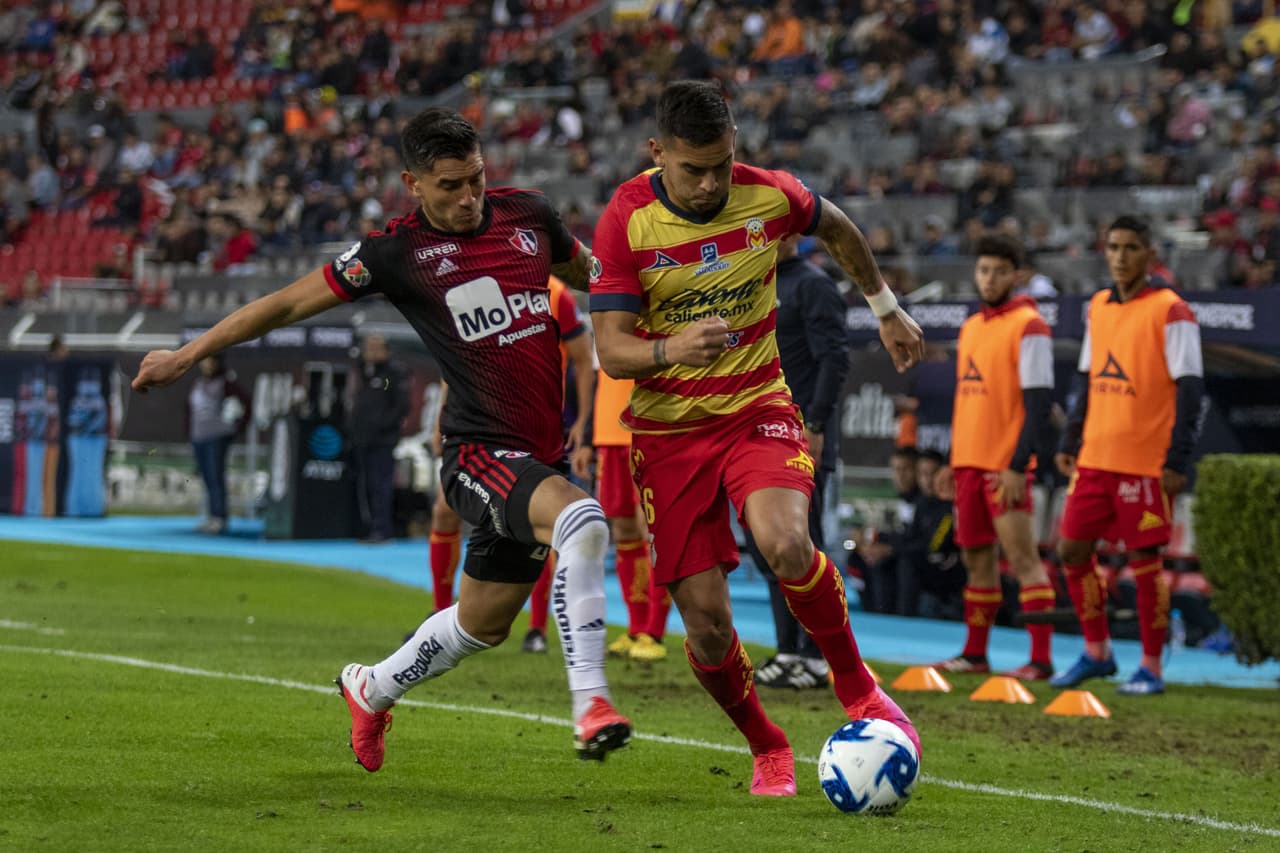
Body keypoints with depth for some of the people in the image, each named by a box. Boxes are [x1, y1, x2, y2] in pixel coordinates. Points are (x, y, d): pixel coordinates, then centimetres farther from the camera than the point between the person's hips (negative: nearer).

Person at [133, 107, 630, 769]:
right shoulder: (397, 252, -9)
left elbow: (589, 273, 27)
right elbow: (291, 303, 1)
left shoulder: (528, 214, 4)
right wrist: (188, 354, 5)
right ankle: (590, 703, -33)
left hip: (541, 456, 6)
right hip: (479, 449, -6)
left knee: (482, 623, 16)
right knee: (582, 521, -34)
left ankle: (372, 689, 43)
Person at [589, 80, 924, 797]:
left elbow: (837, 228, 16)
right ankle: (767, 748, 22)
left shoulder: (770, 196, -8)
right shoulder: (626, 220, -13)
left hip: (758, 409, 0)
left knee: (785, 543, -31)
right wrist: (670, 350, -36)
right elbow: (611, 350, -15)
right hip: (669, 431, 0)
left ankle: (857, 687, -6)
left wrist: (887, 308, 26)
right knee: (706, 622, -6)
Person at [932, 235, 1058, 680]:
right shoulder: (971, 327, 17)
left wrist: (1018, 465, -19)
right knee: (976, 557, 12)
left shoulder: (1029, 326, -8)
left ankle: (1041, 658, -11)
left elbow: (1039, 401, -14)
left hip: (1006, 465, -8)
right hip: (969, 460, 8)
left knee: (1022, 557, -10)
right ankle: (974, 653, 19)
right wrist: (953, 462, 19)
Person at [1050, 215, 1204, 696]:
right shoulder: (1098, 308, 11)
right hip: (1095, 458, 7)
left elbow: (1190, 390, -11)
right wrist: (1069, 443, 14)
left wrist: (1177, 460, -16)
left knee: (1144, 559, -2)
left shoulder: (1169, 311, -9)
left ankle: (1151, 669, 8)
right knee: (1072, 550, 7)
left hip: (1146, 463, -7)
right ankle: (1097, 654, 21)